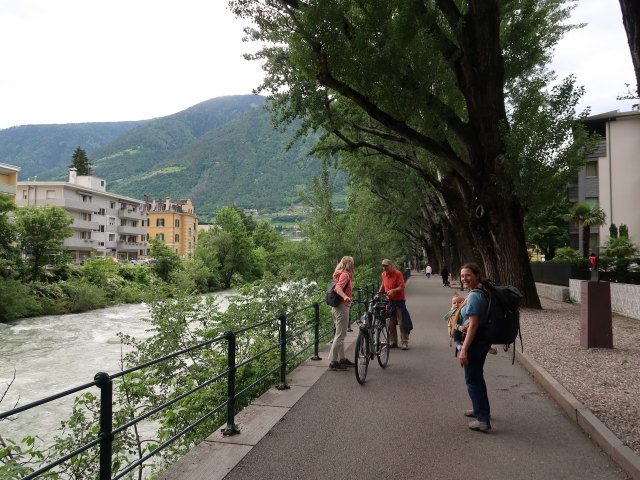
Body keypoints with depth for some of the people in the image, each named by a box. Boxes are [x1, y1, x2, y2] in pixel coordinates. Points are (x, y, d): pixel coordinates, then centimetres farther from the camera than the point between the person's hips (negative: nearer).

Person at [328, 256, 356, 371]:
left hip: (336, 307, 10)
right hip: (342, 307, -10)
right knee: (340, 335, -6)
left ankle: (342, 358, 27)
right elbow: (338, 288, -29)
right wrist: (345, 297, -48)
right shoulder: (345, 274, -14)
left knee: (340, 334, 17)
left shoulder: (340, 274, 14)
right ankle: (333, 362, -3)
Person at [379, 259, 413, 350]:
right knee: (390, 323, 8)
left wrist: (393, 290, -31)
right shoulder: (383, 274, 8)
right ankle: (393, 342, 18)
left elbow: (402, 287, -17)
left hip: (399, 301, -6)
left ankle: (404, 343, 6)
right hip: (389, 301, 6)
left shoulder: (398, 273, -11)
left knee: (402, 323, -2)